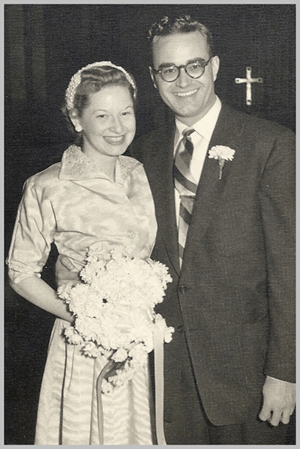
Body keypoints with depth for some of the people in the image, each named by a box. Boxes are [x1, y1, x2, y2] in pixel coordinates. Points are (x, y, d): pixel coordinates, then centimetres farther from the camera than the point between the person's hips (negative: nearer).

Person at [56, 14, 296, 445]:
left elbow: (288, 265, -11)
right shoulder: (143, 153, 7)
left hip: (243, 363, -3)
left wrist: (283, 371, -13)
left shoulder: (271, 144, -9)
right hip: (169, 366, 4)